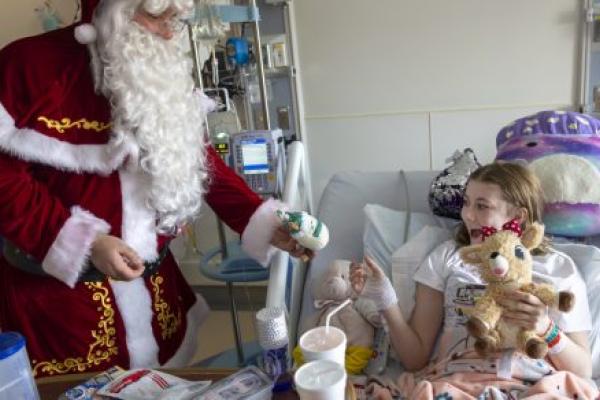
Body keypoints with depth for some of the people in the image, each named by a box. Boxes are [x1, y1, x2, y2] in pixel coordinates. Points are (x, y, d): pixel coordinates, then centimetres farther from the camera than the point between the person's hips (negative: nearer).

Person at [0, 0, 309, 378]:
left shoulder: (164, 77, 5)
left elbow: (200, 162, 3)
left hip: (146, 280, 5)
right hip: (55, 287, -4)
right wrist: (84, 243, -22)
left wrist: (266, 225, -7)